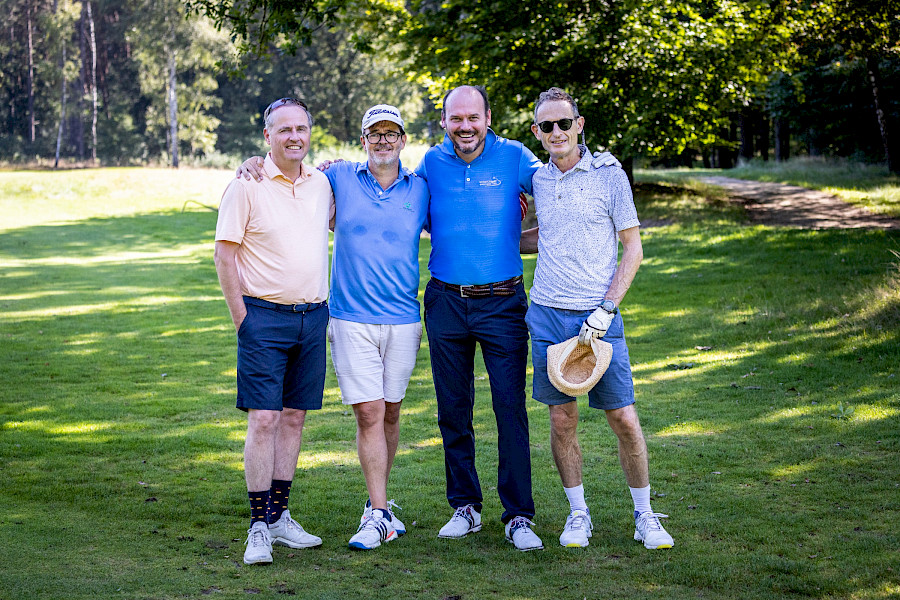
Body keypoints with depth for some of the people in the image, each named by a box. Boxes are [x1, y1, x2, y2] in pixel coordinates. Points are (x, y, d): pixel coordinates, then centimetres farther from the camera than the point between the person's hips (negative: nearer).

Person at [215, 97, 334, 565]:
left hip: (312, 316, 5)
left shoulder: (321, 183, 9)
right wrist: (241, 318, -9)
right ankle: (258, 527, -2)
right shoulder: (247, 187, -6)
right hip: (264, 316, -5)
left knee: (293, 417, 9)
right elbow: (224, 255, -7)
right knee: (263, 420, -8)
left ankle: (279, 516, 18)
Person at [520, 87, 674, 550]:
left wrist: (606, 309, -10)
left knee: (623, 417, -2)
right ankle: (578, 513, 20)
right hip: (547, 315, 3)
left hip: (598, 316, -3)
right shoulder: (539, 181, 10)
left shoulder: (609, 176, -2)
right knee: (561, 419, 5)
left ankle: (644, 516, 13)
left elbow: (633, 248, -1)